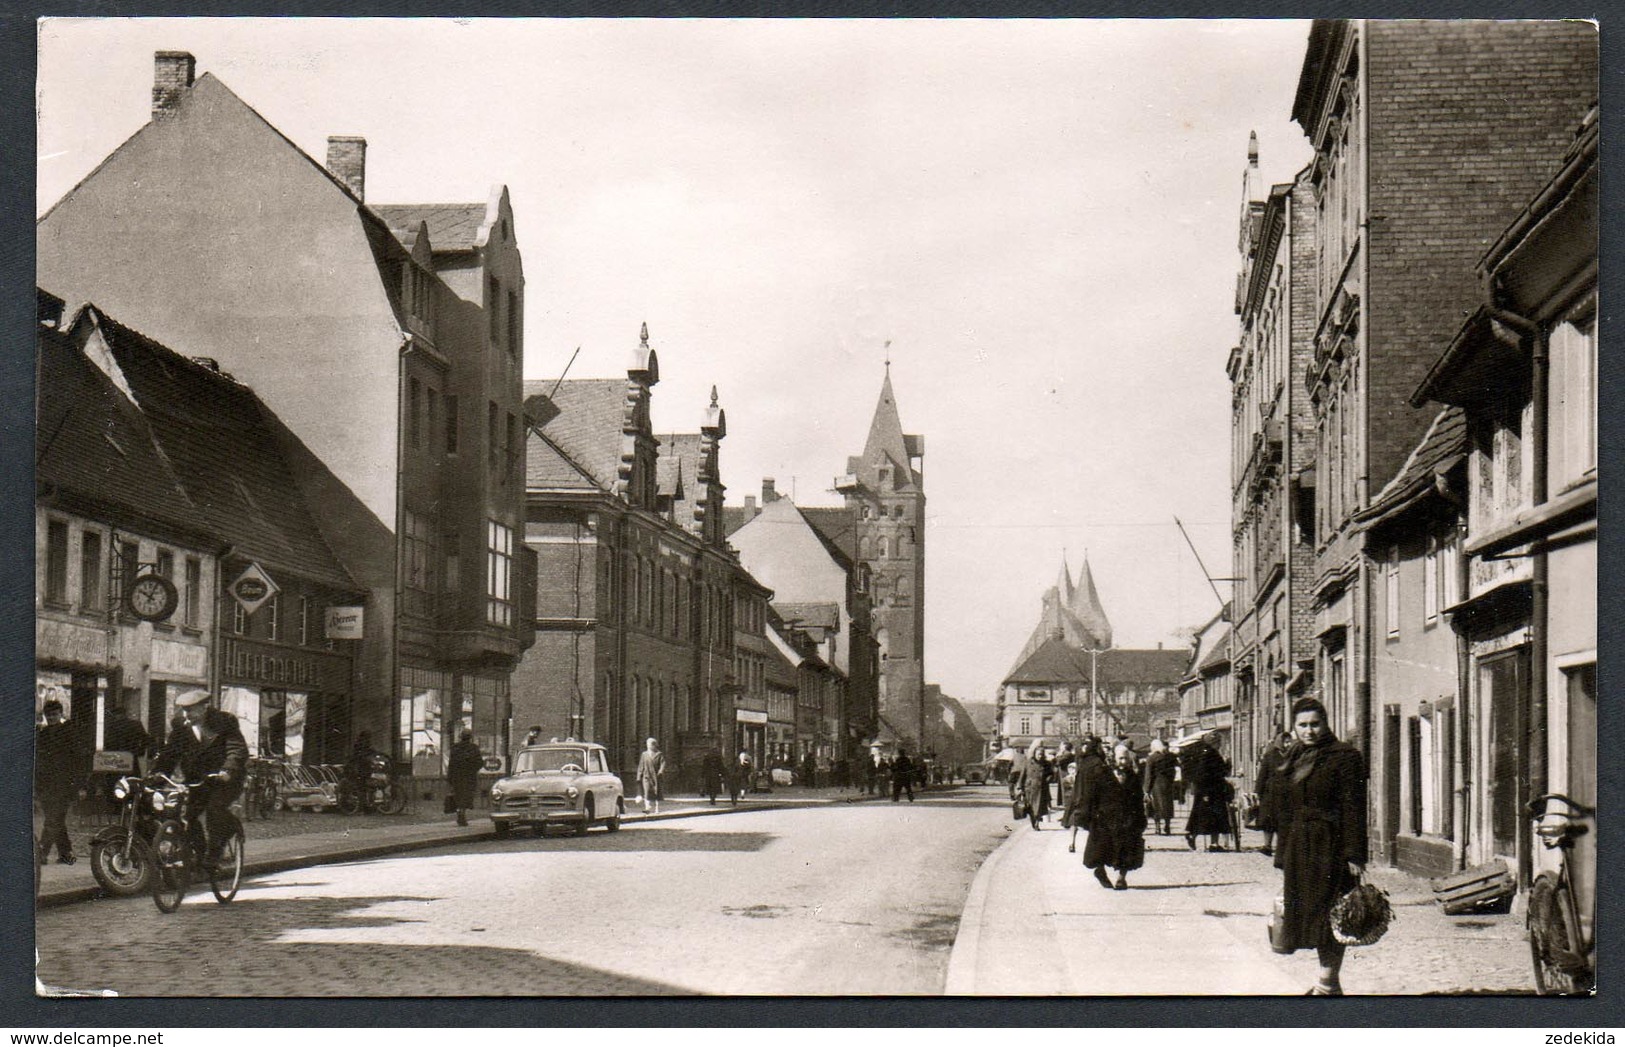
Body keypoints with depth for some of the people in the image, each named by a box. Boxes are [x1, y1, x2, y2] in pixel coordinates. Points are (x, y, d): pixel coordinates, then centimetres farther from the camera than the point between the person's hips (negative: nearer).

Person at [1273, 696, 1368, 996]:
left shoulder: (1345, 757, -7)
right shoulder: (1293, 760, 14)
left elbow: (1353, 808, -11)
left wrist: (1354, 855, -17)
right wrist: (1282, 856, 14)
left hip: (1330, 847, -7)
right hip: (1299, 848, 7)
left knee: (1327, 915, -6)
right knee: (1306, 913, 9)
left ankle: (1327, 985, -1)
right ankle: (1329, 982, 19)